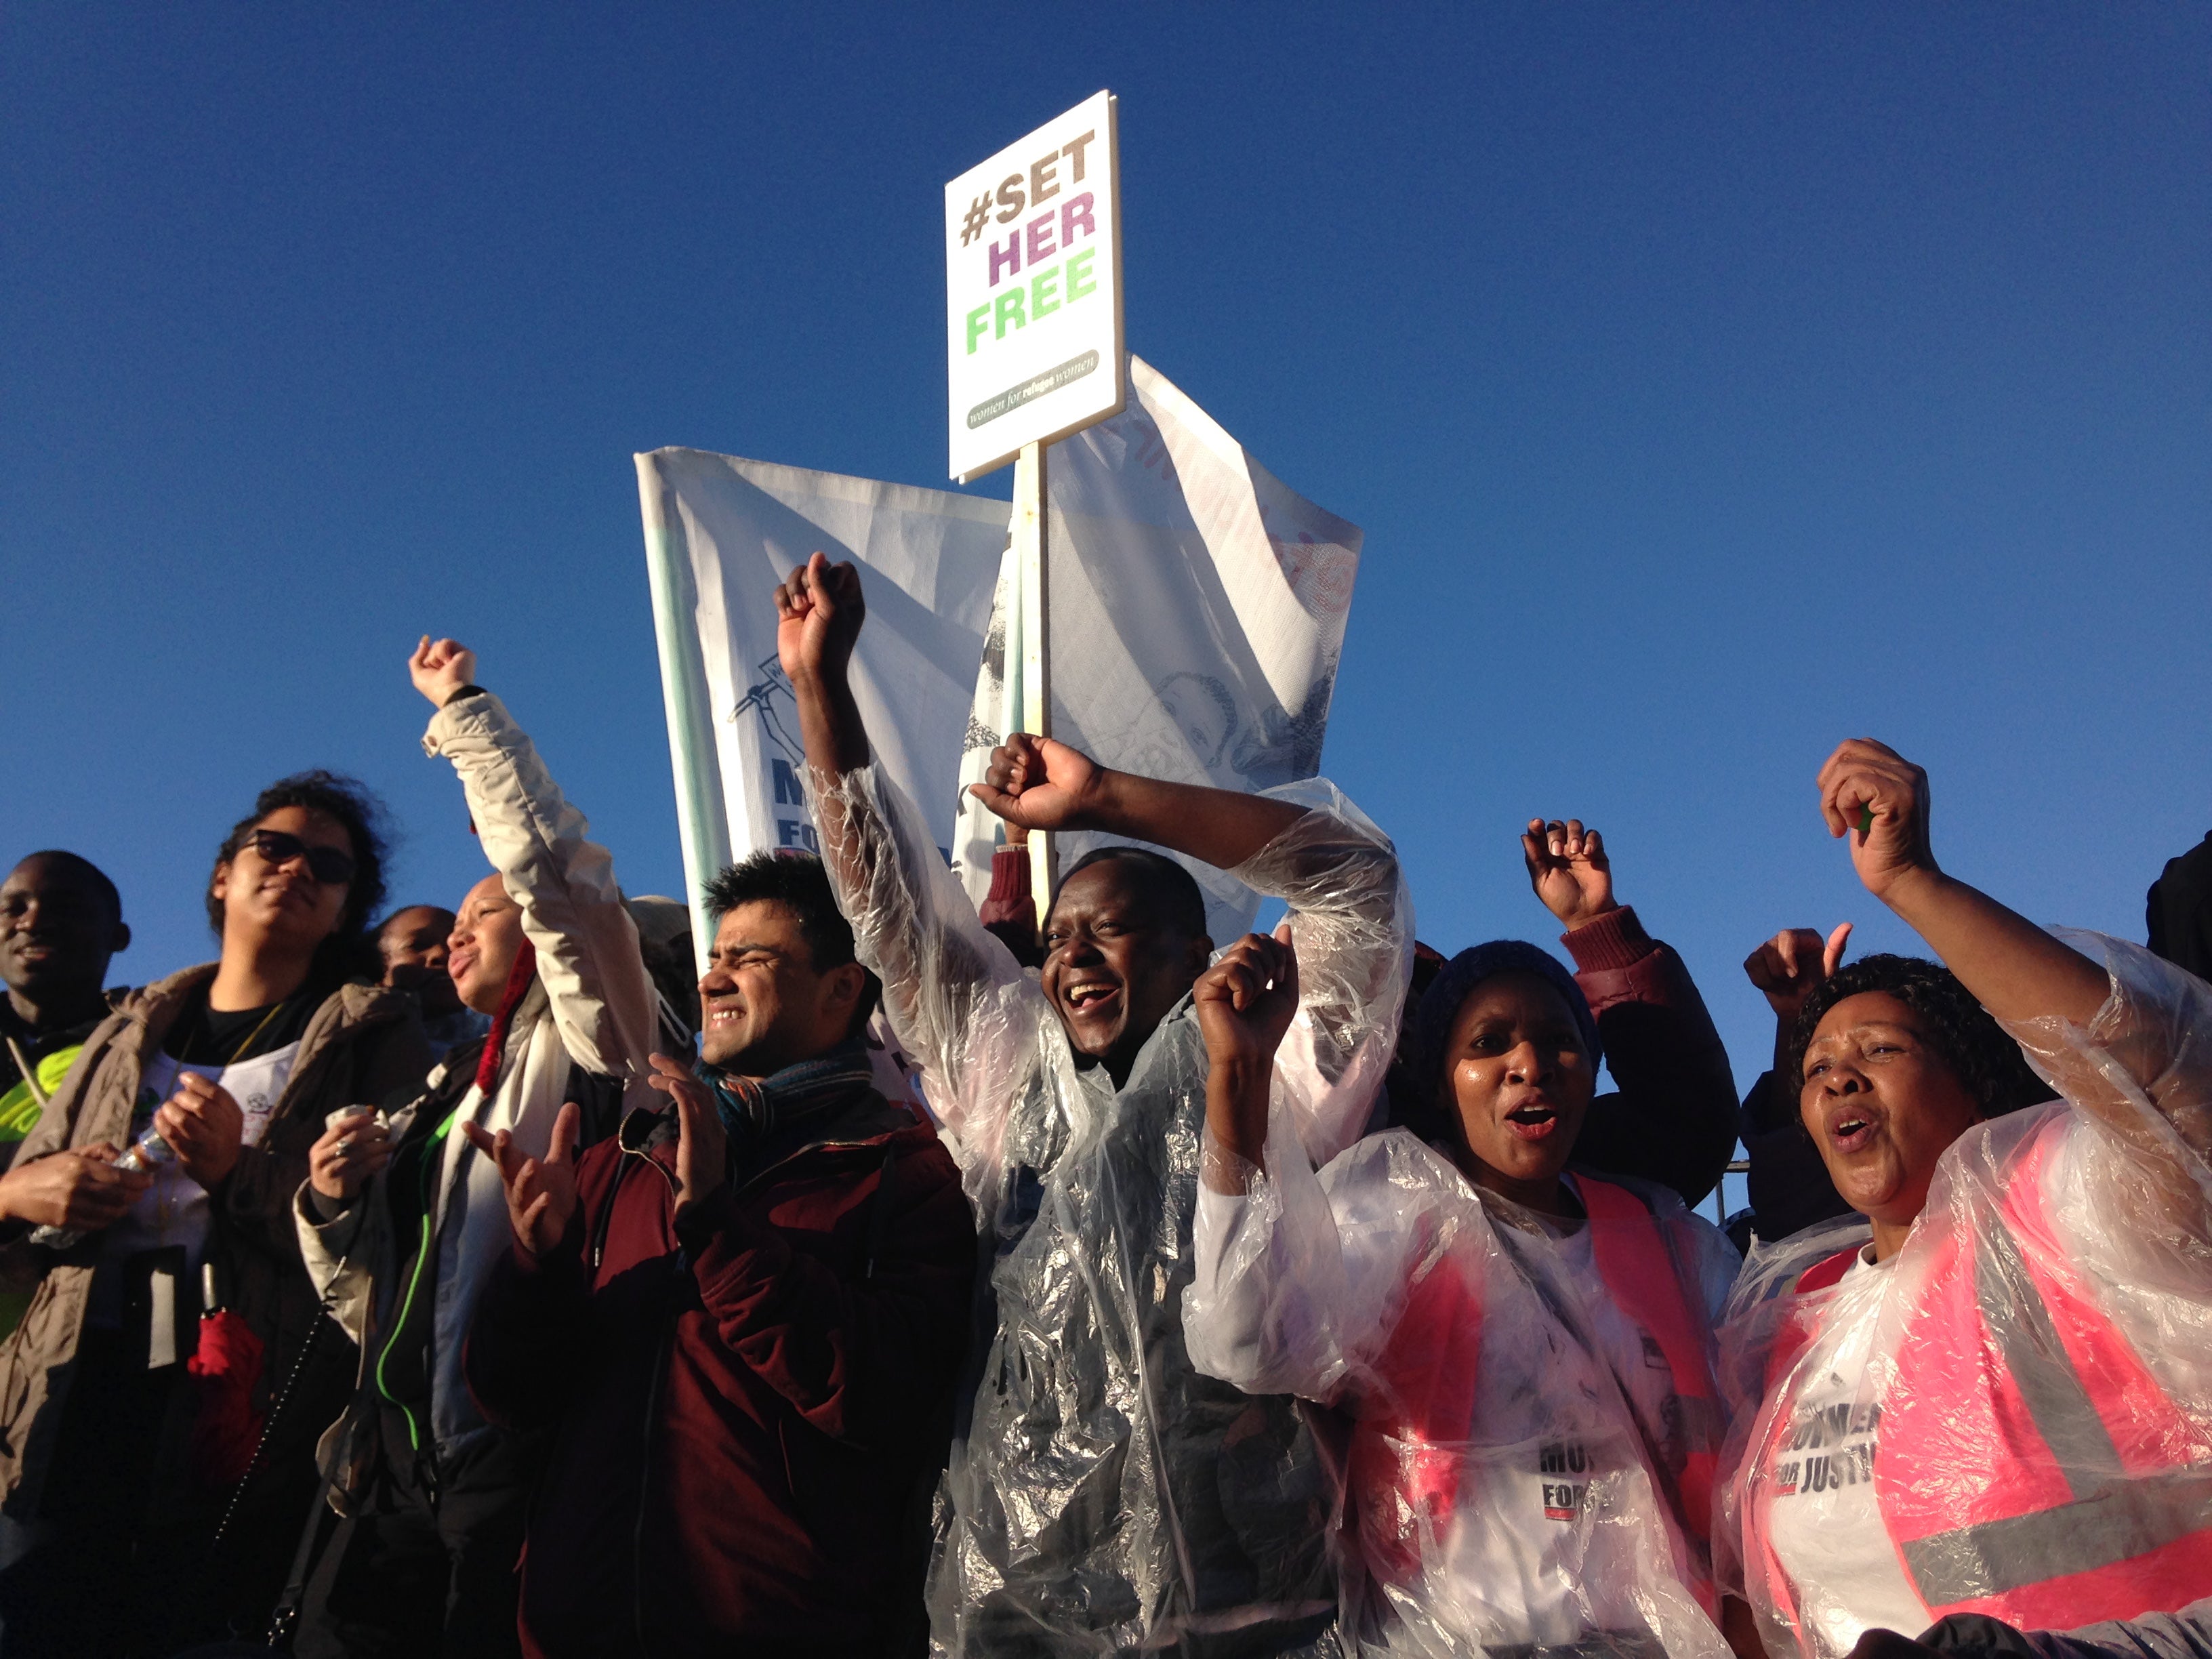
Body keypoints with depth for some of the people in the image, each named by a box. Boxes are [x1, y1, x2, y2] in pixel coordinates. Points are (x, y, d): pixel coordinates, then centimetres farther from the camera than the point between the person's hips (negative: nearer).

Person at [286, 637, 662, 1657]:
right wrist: (334, 1208, 6)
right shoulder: (441, 1096, 25)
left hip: (519, 1453, -7)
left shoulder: (587, 1044, 4)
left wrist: (463, 704, 0)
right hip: (393, 1465, 7)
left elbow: (549, 862, -11)